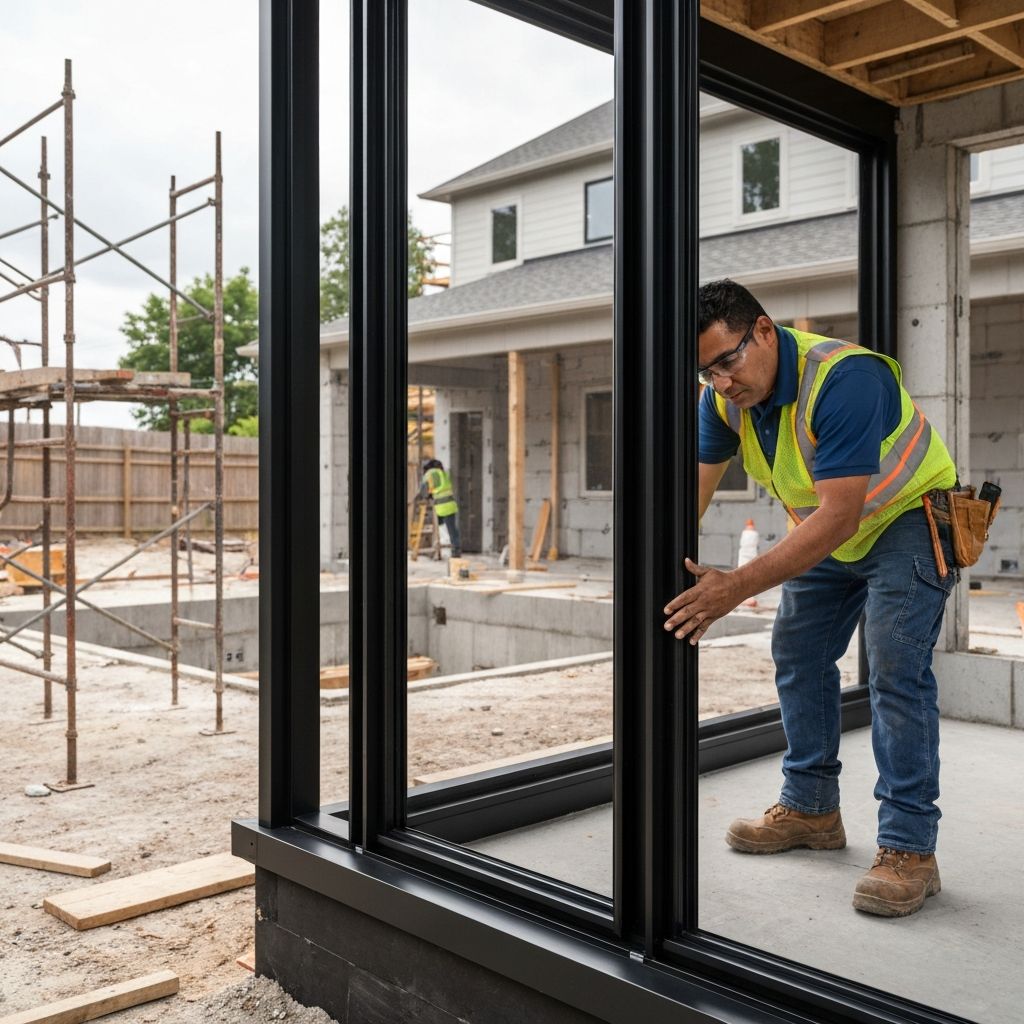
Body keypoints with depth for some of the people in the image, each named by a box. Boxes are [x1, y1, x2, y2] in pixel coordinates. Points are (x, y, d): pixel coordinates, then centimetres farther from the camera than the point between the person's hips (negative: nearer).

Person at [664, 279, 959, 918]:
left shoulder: (843, 379, -36)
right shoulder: (724, 396, -12)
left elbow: (839, 515, -41)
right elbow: (696, 485, -9)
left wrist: (738, 587, -47)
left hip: (905, 521, -8)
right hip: (829, 531, 8)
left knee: (897, 672, -16)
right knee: (798, 655, 9)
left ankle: (909, 848, -8)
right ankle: (812, 810, 23)